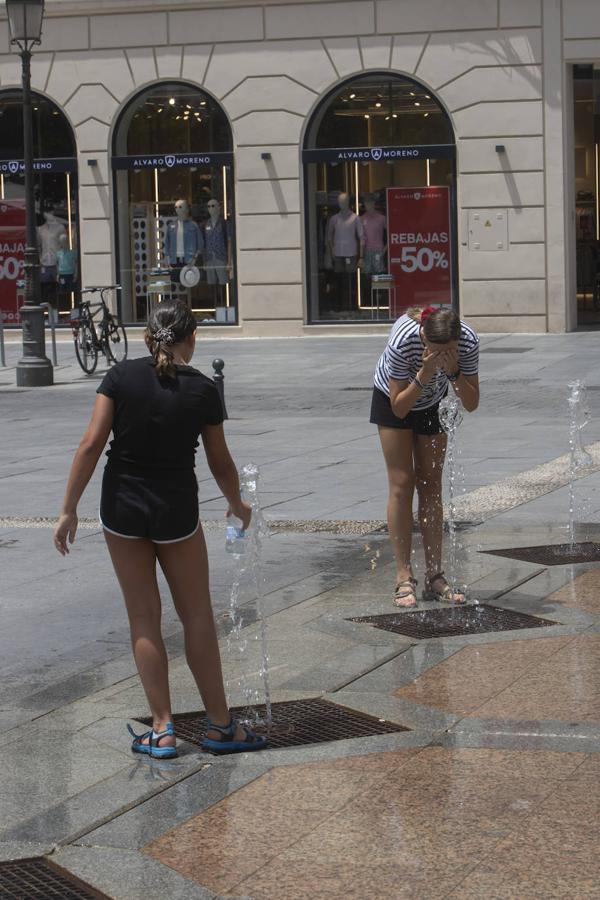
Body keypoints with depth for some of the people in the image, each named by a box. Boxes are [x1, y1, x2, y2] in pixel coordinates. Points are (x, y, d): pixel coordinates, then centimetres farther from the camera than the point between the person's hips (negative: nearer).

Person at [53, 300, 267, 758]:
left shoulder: (122, 377, -6)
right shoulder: (202, 389, -6)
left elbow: (91, 444, -11)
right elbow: (221, 463, 2)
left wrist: (69, 509, -4)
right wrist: (238, 506, 21)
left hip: (122, 509, 1)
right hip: (176, 510, -1)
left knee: (144, 620, 9)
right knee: (197, 617, 11)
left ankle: (162, 730, 9)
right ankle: (221, 725, 17)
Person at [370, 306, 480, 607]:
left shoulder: (469, 342, -31)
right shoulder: (403, 341, -39)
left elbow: (472, 404, -23)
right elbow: (399, 408, -30)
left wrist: (454, 372, -38)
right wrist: (425, 373, -43)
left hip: (432, 403, 3)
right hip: (395, 399, -3)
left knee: (431, 485, 2)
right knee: (402, 484, -9)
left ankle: (435, 577, 5)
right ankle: (404, 579, -7)